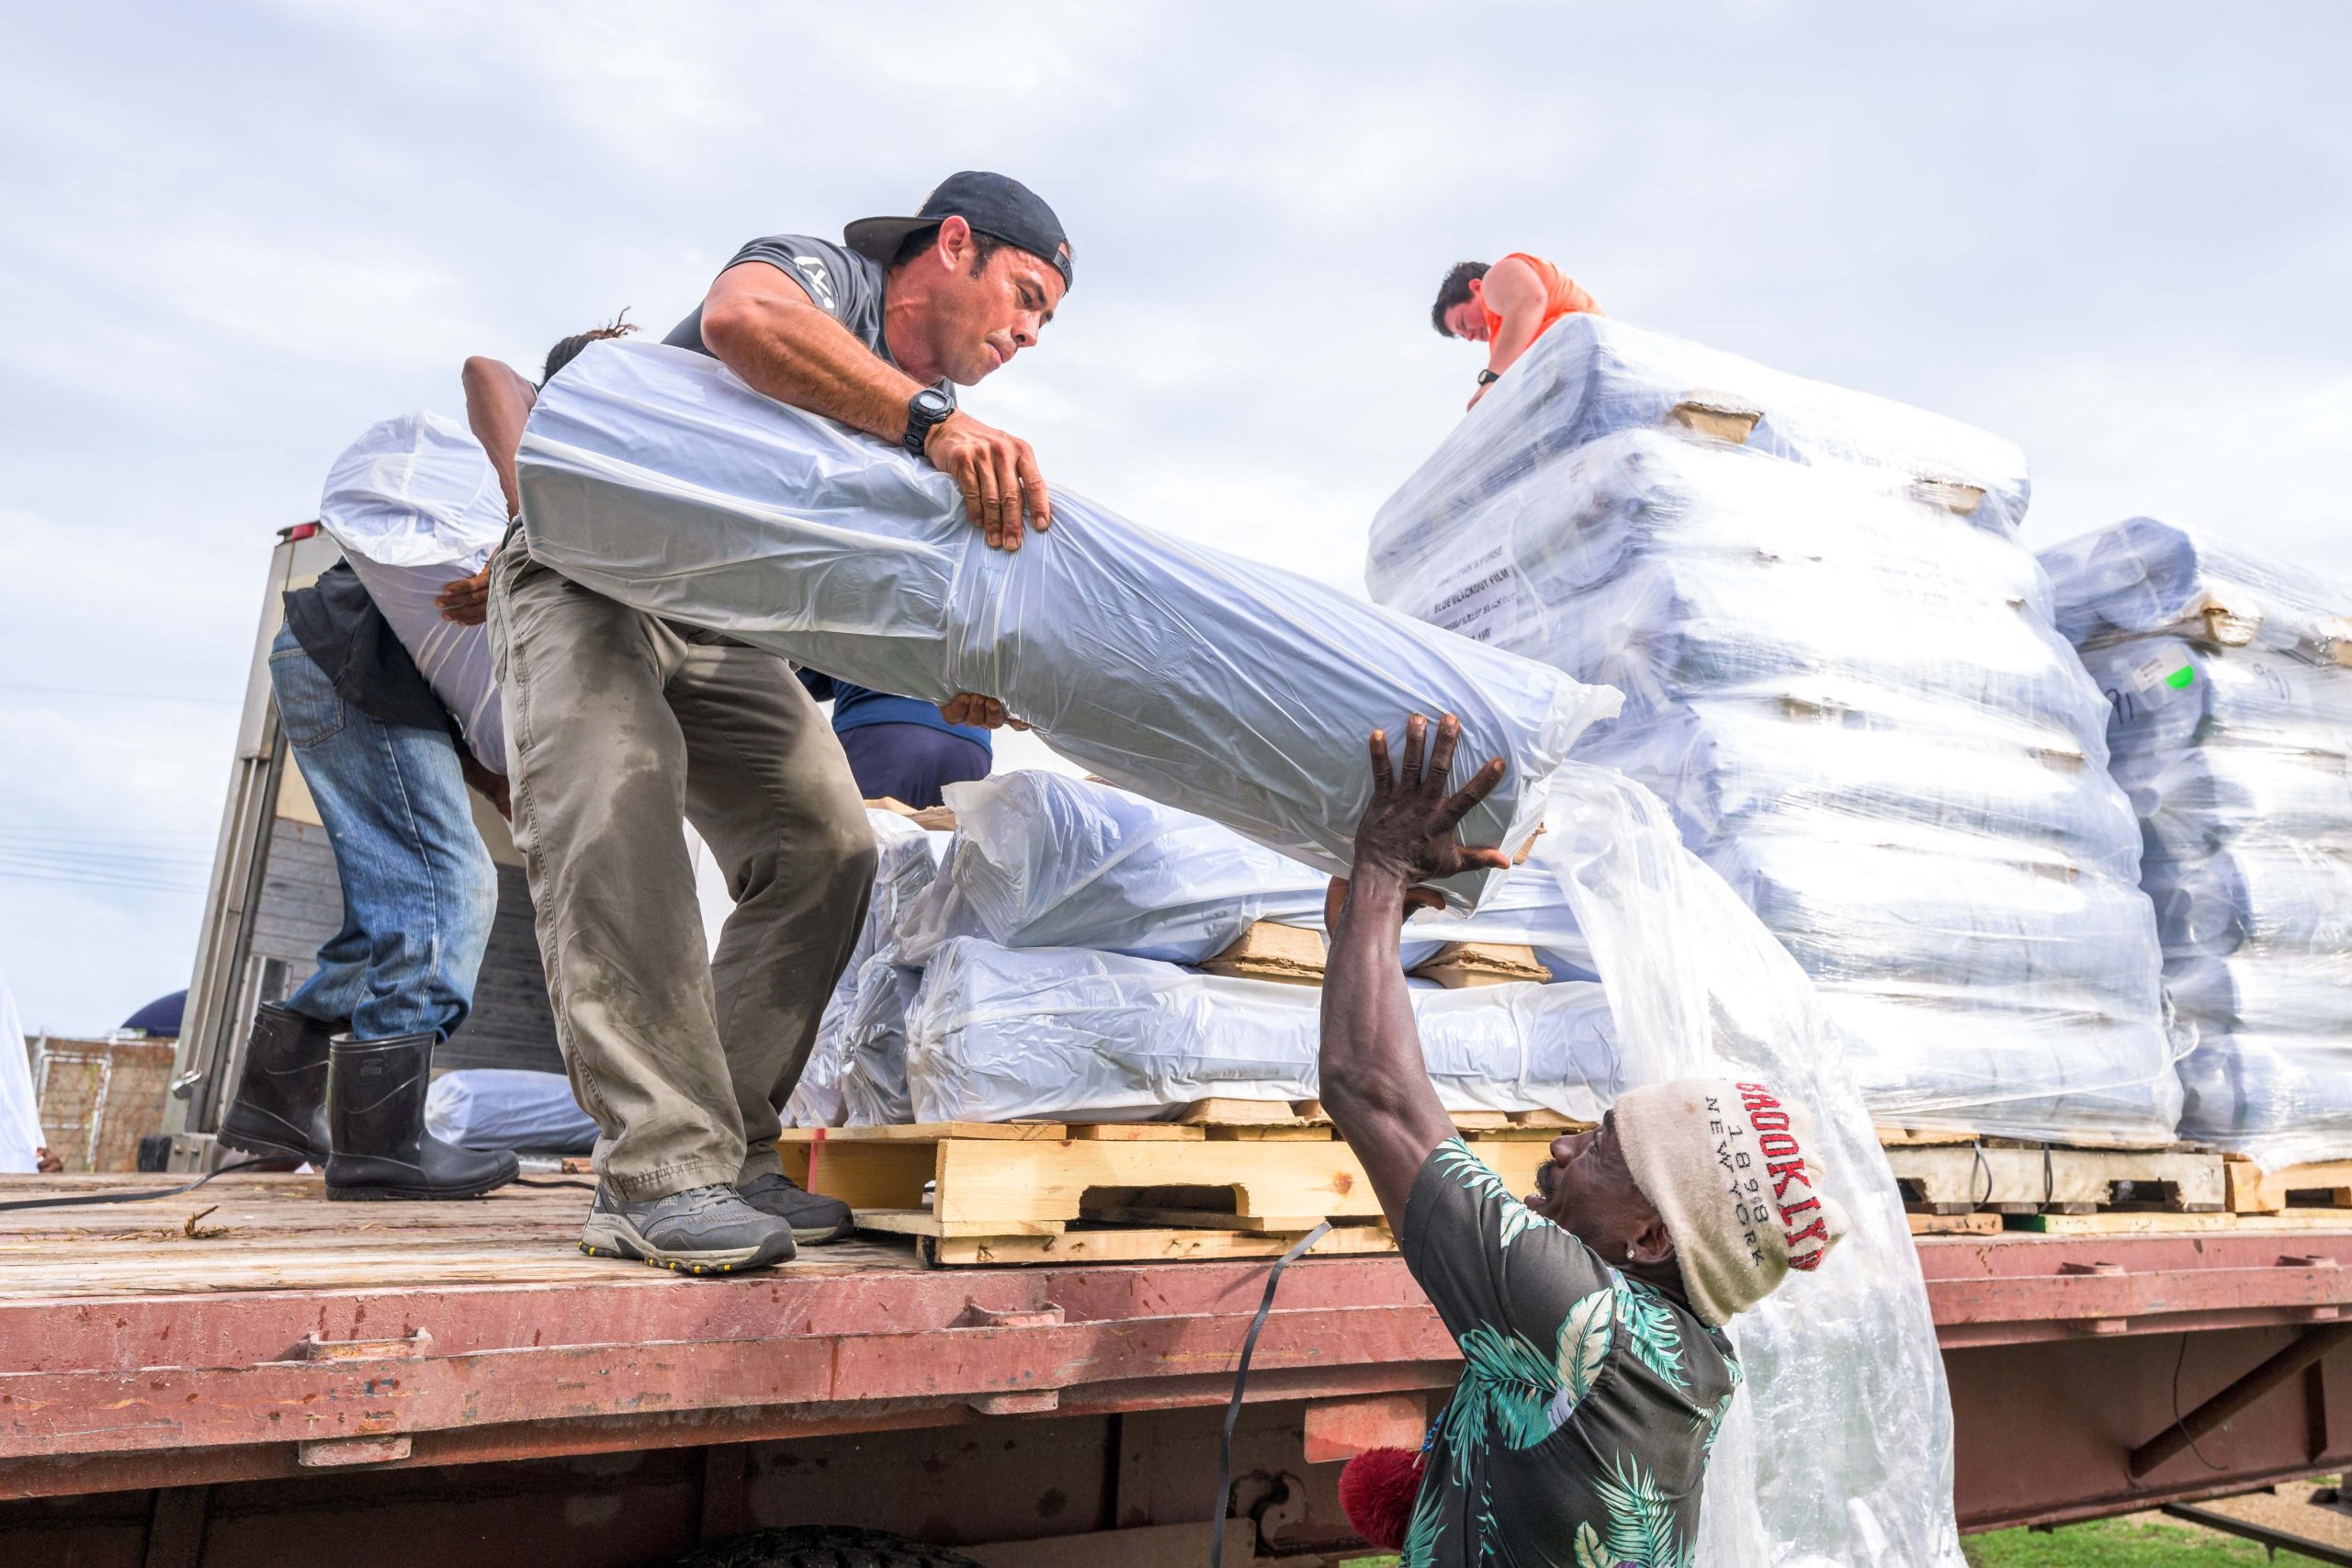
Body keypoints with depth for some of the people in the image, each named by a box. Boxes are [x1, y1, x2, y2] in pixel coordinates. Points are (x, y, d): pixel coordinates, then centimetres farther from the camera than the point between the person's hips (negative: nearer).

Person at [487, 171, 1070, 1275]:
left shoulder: (921, 422, 9)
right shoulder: (821, 272, -13)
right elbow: (740, 319, -39)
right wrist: (933, 418, -50)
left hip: (719, 620, 7)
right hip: (585, 573, -7)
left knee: (825, 844, -8)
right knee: (616, 814, -28)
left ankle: (726, 1154, -6)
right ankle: (661, 1173, -29)